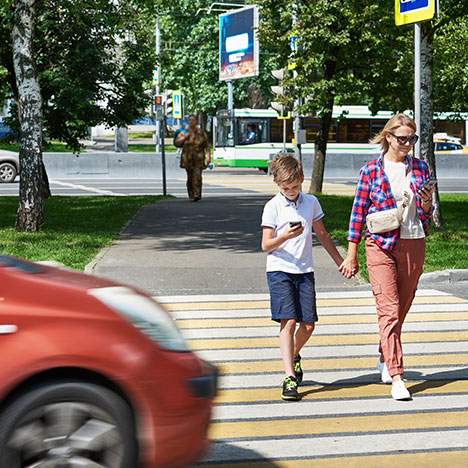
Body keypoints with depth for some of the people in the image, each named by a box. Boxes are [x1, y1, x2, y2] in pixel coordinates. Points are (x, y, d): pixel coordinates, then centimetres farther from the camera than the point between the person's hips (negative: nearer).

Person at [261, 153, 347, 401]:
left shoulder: (311, 202, 8)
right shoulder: (273, 206, -4)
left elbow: (322, 234, 21)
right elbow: (266, 245, -5)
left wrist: (340, 260, 22)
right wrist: (285, 236, -23)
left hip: (305, 271, 4)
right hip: (279, 270, -4)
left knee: (308, 324, 3)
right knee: (288, 321, -13)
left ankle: (294, 356, 33)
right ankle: (289, 377, -12)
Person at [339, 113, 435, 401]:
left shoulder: (420, 168, 8)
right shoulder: (371, 170, -1)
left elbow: (426, 215, 14)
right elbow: (358, 213, 2)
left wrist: (425, 202, -10)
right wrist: (351, 256, 1)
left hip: (413, 245, 4)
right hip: (381, 246, -4)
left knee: (402, 309, 13)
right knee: (389, 310, -11)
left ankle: (385, 359, 35)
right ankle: (397, 377, -13)